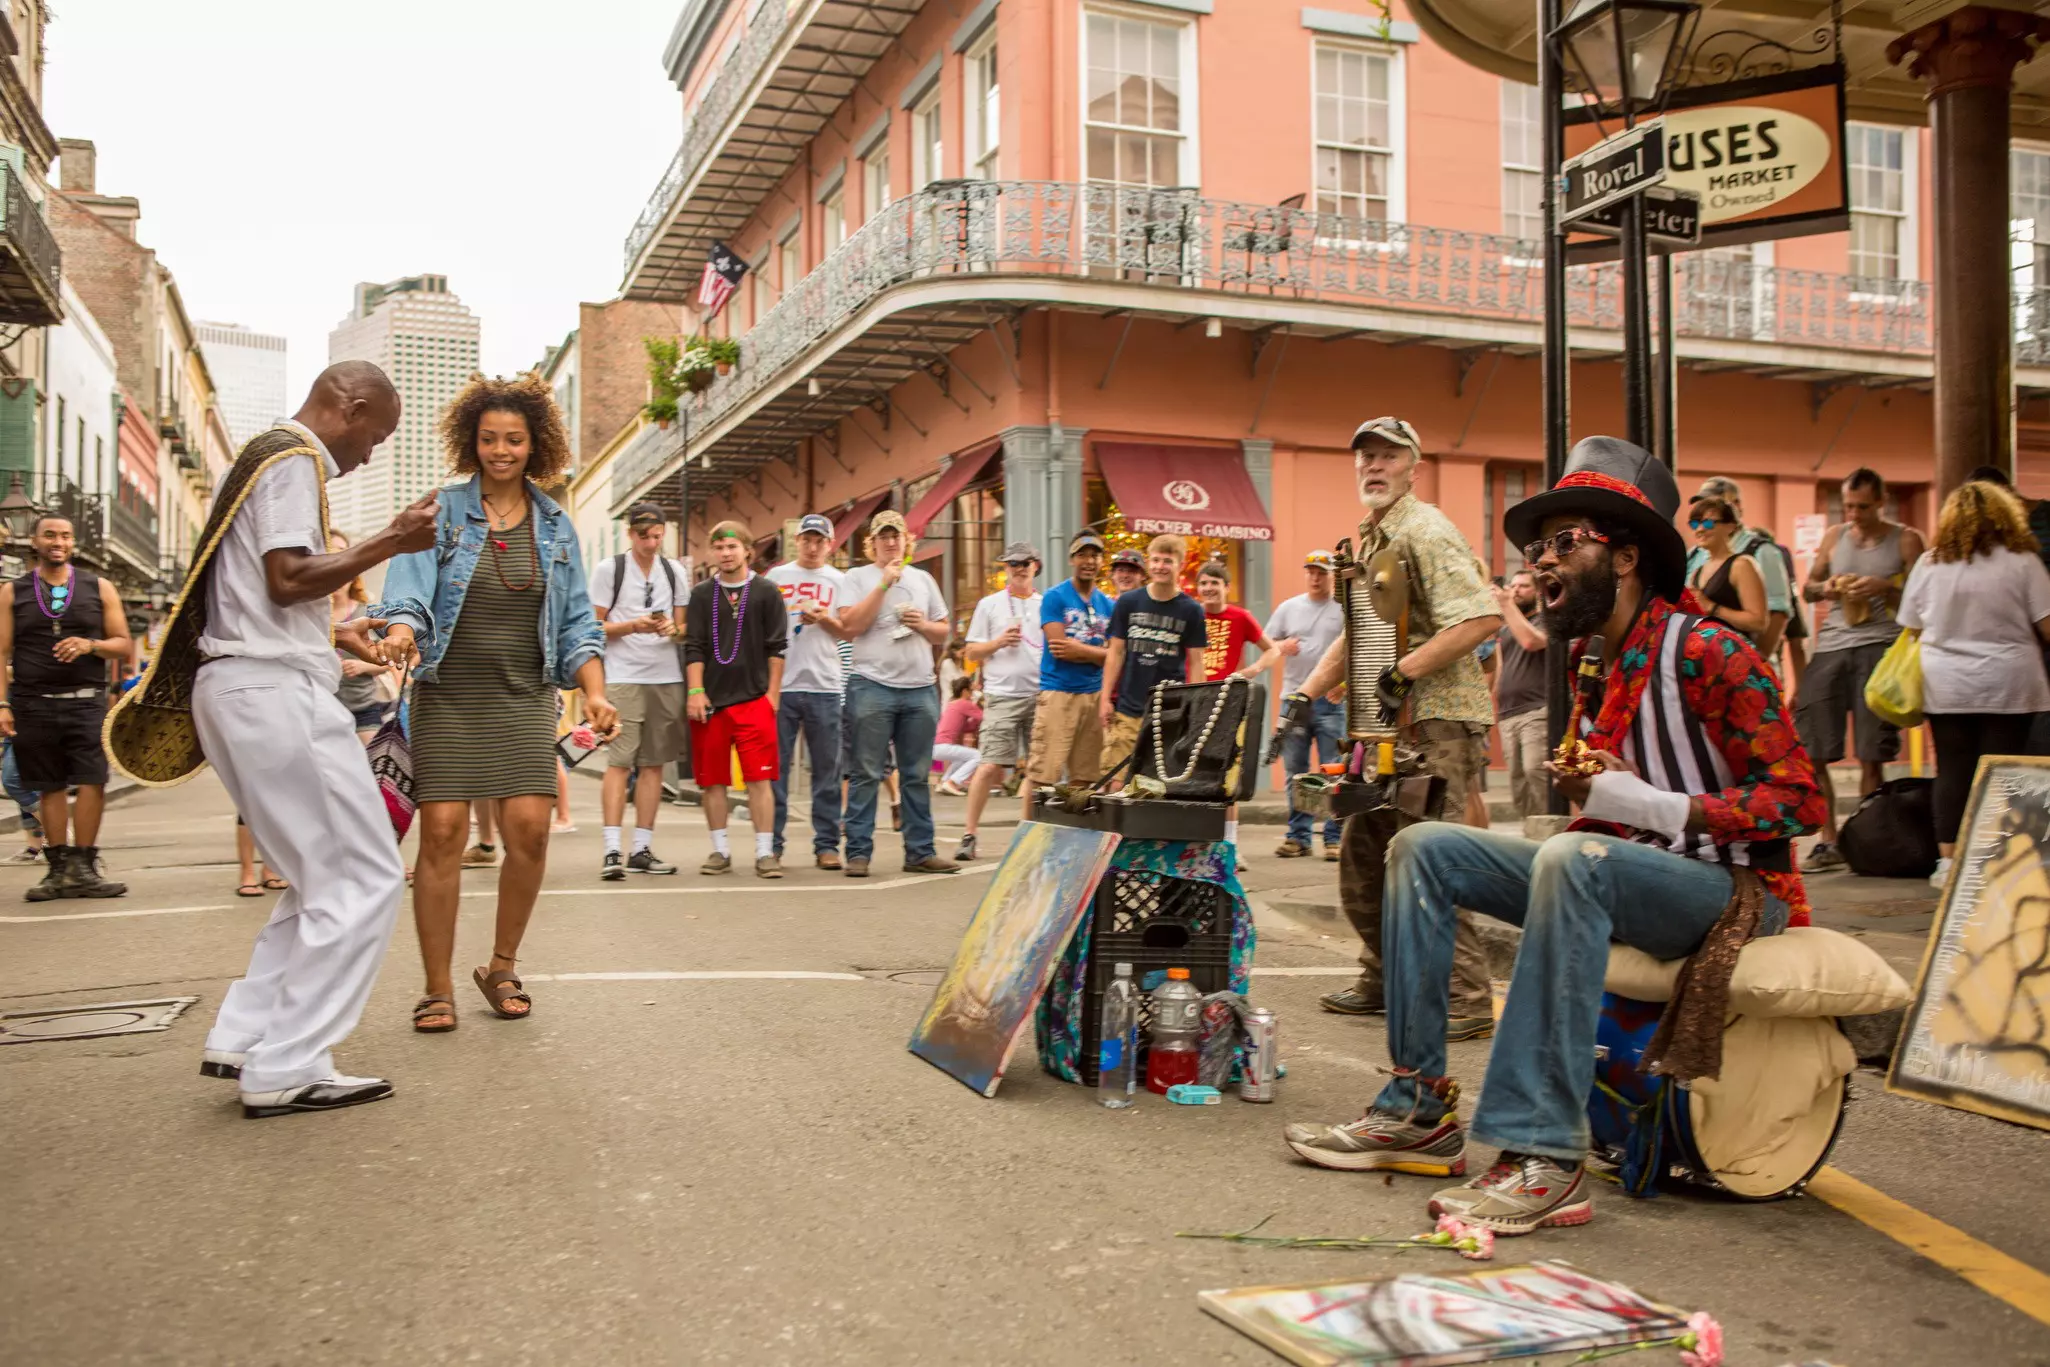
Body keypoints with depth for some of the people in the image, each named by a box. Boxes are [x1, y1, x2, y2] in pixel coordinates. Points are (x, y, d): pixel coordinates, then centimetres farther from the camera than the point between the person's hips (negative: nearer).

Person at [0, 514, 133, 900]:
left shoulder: (99, 588, 10)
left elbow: (123, 645, 8)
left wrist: (90, 645, -12)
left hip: (86, 702, 0)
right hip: (33, 705, 1)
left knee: (91, 780, -12)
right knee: (50, 788, 6)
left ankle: (82, 868, -5)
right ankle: (59, 869, 14)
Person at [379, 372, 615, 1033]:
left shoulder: (555, 524, 11)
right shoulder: (441, 510, 3)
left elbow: (577, 621, 10)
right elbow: (409, 585, -10)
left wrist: (596, 692, -2)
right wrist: (402, 627, -32)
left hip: (524, 699, 2)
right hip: (448, 695, -2)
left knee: (529, 830, -8)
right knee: (442, 832, -7)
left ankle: (501, 967, 15)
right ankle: (438, 988, 6)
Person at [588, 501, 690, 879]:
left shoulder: (676, 572, 12)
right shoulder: (608, 569, 2)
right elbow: (594, 627, 1)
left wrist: (674, 628, -7)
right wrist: (633, 626, -15)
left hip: (666, 677, 4)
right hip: (622, 677, -4)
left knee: (653, 763, 6)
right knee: (619, 761, -11)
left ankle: (642, 849, 12)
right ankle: (612, 851, -12)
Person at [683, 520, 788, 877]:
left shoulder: (766, 591, 4)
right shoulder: (701, 594, 8)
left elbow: (777, 646, 4)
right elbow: (693, 646, 5)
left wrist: (773, 693, -1)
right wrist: (695, 692, -5)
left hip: (754, 699, -2)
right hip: (710, 701, 2)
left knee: (759, 778, -5)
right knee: (711, 780, 6)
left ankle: (765, 852, -1)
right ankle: (720, 851, 16)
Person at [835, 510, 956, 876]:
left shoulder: (923, 579, 17)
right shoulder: (857, 578, 4)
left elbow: (944, 634, 19)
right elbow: (851, 625, -11)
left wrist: (923, 625, -3)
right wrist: (884, 584, -12)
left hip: (920, 688, 4)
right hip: (872, 687, -4)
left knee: (917, 776, 7)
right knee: (867, 774, -3)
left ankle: (920, 852, 13)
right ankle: (858, 852, 1)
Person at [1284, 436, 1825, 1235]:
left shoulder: (1706, 652, -13)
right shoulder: (1599, 671, 11)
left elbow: (1800, 801, -18)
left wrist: (1646, 806, -26)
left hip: (1735, 885, -8)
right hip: (1630, 878, 8)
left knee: (1575, 859, -38)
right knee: (1424, 848, 0)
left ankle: (1545, 1157, -36)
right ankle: (1419, 1109, -3)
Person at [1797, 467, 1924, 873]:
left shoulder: (1905, 540, 7)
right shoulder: (1834, 536, 16)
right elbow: (1807, 588, 22)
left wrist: (1885, 587, -13)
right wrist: (1825, 588, 1)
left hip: (1880, 646, -3)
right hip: (1832, 645, 3)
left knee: (1871, 756, -2)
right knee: (1808, 752, -3)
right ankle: (1828, 841, 8)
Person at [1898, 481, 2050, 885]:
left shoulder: (1929, 564, 1)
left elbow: (1910, 628, 7)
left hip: (1945, 685, 2)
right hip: (2008, 685, -2)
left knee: (1953, 770, 6)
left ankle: (1948, 861, 6)